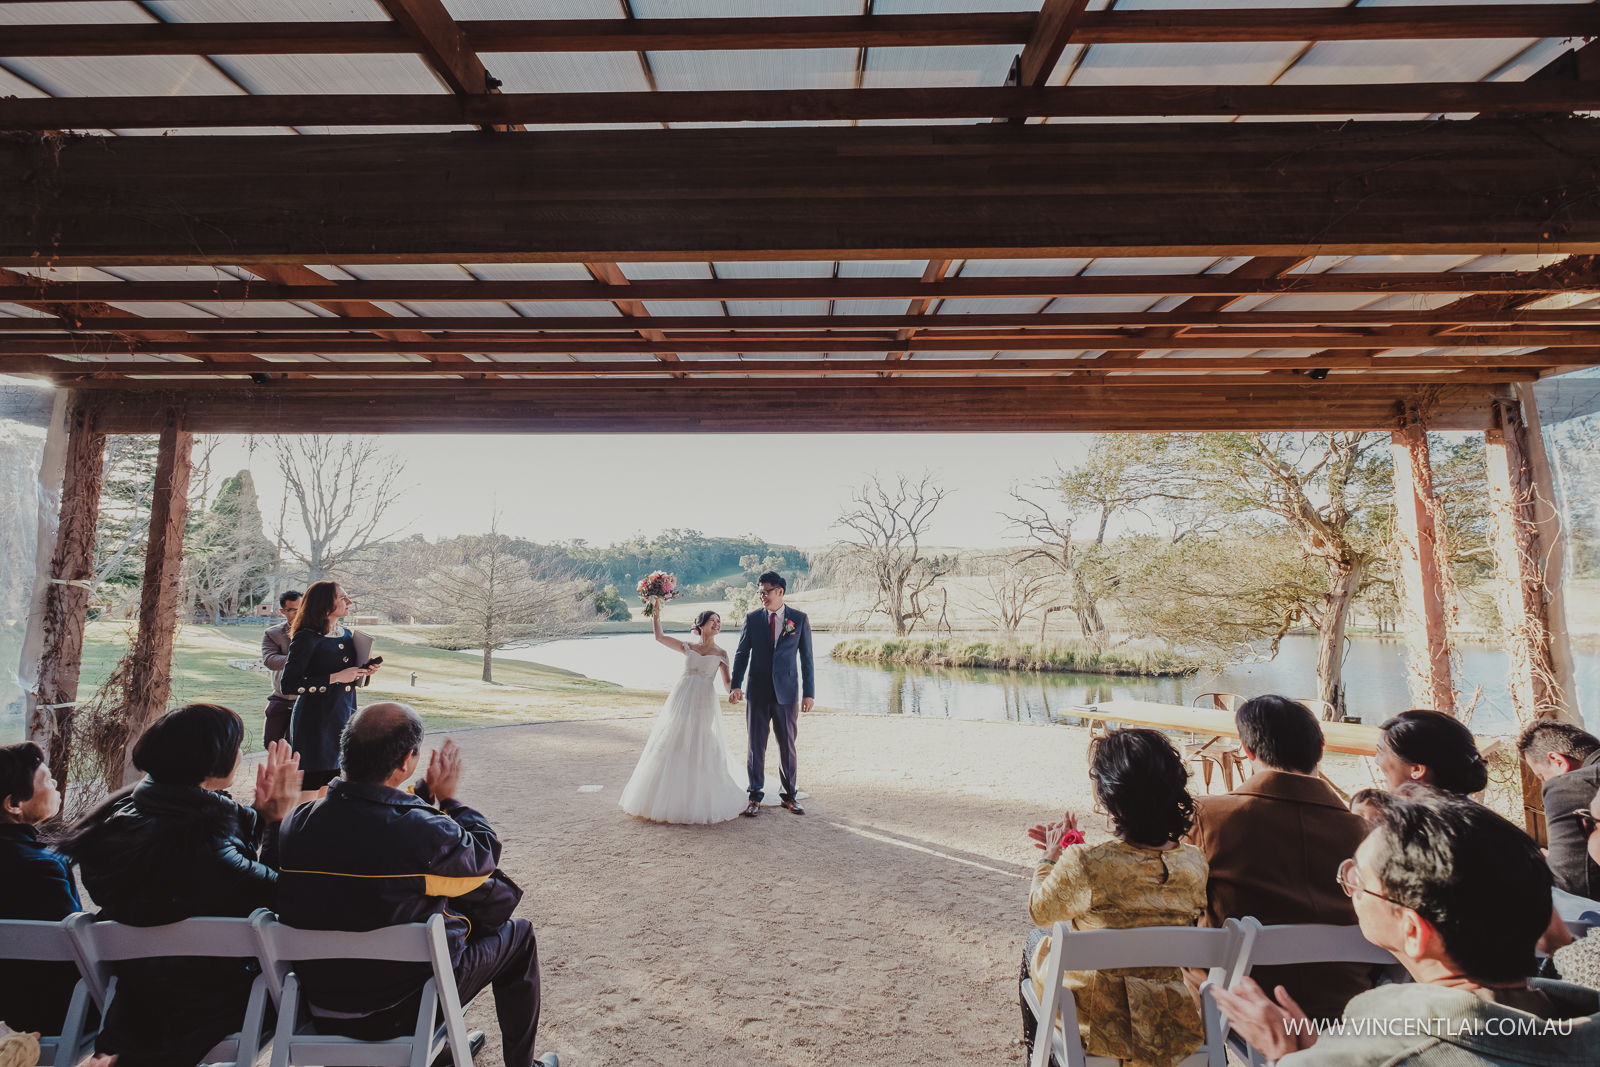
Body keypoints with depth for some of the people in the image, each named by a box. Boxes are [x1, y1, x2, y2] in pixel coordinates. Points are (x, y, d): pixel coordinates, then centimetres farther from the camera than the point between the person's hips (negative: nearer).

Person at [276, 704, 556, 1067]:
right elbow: (485, 855, -9)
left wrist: (427, 790, 11)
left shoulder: (297, 822, -13)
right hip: (403, 1009, -6)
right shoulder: (426, 833, -30)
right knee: (517, 935, 16)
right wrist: (448, 797, 2)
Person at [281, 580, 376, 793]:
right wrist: (335, 678, -19)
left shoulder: (347, 635, 11)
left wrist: (362, 673, 2)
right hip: (316, 722, -6)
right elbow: (289, 684, -18)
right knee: (312, 784, -2)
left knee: (336, 782, 7)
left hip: (344, 719, 6)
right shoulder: (306, 638, -11)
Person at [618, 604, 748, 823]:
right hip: (681, 700, 1)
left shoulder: (721, 653, 7)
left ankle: (699, 802, 14)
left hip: (704, 704, -1)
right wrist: (657, 613, 2)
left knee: (701, 752, 0)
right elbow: (659, 637, 11)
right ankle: (669, 798, 18)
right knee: (672, 748, 4)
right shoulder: (687, 647, 10)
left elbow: (727, 682, 3)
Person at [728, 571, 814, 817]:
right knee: (756, 746, 7)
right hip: (758, 692, 1)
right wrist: (736, 686, -10)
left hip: (787, 692, 0)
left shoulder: (800, 619, 1)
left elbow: (806, 658, 3)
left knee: (787, 745, 8)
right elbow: (742, 654, 2)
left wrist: (809, 692, -1)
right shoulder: (752, 619, 2)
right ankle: (755, 796, 19)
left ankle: (789, 795, 24)